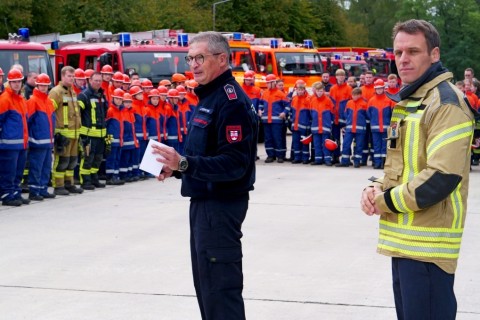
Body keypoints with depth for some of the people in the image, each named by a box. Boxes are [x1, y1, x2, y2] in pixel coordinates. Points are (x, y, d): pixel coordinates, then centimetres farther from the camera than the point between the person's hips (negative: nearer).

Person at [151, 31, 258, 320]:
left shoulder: (231, 101, -18)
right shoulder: (209, 96, 15)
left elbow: (234, 163, -26)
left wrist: (185, 163, -34)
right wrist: (177, 166, 7)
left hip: (221, 205, -11)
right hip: (205, 201, 11)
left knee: (220, 287, -8)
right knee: (206, 283, 18)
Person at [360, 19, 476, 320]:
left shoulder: (446, 102, -15)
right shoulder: (409, 100, 17)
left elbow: (442, 177, -24)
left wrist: (387, 202, -13)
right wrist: (377, 188, 3)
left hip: (428, 244, -10)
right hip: (405, 239, 10)